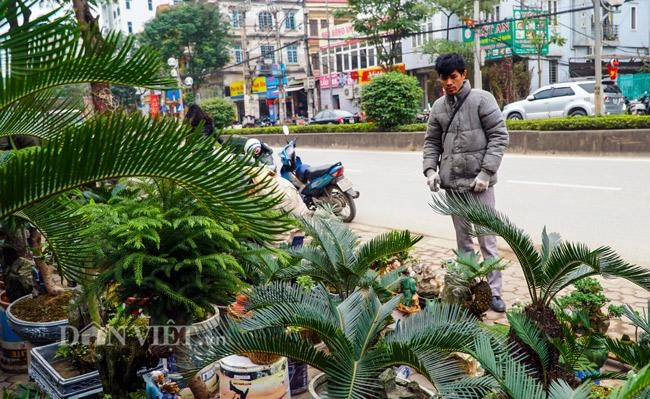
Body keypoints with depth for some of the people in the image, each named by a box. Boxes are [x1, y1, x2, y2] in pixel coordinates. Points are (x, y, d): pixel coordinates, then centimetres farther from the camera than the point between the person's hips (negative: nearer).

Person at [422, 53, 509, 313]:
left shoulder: (482, 100, -4)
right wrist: (430, 169, 0)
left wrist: (486, 172, -14)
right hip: (452, 184, 5)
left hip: (479, 183, -4)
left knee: (487, 240, -1)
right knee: (463, 238, 13)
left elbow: (499, 136, -7)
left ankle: (493, 292, 7)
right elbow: (432, 142, 16)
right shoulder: (439, 107, 10)